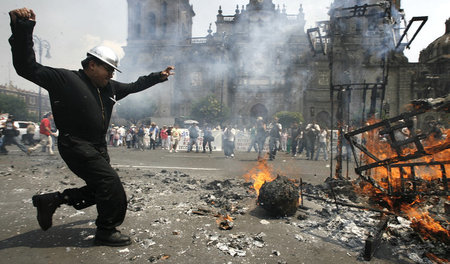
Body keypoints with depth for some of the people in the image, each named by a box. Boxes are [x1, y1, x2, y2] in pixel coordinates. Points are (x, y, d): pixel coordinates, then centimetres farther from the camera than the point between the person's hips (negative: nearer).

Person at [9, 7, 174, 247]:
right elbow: (28, 68, -15)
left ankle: (51, 200, 28)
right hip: (76, 145, -9)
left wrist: (158, 76, 22)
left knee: (99, 189, 13)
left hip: (98, 147, 9)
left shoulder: (108, 87, 10)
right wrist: (22, 30, -27)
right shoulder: (65, 79, -10)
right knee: (110, 182, -15)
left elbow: (133, 87, 22)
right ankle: (106, 231, 3)